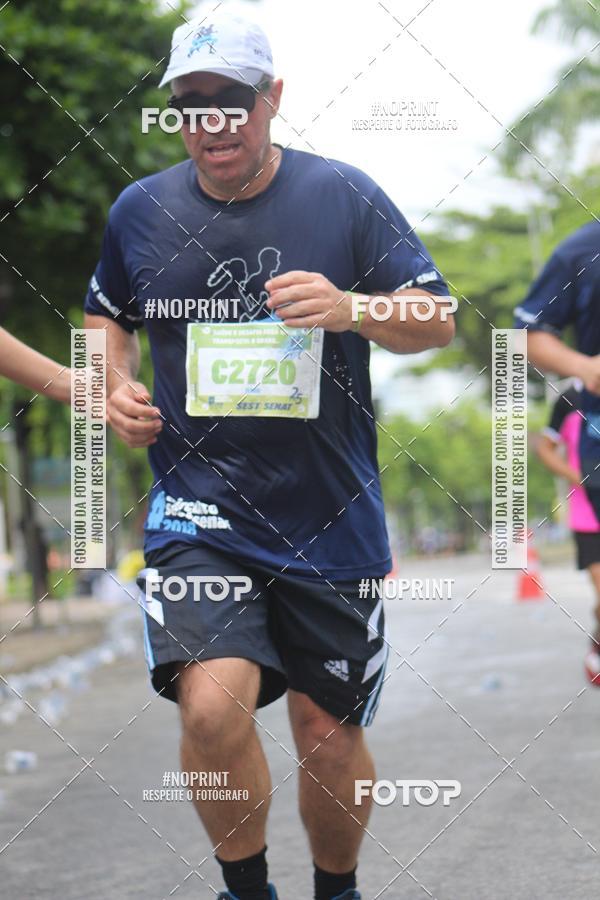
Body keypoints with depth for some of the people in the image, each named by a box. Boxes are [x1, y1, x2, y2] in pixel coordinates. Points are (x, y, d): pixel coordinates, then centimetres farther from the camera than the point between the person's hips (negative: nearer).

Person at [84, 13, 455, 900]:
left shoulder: (346, 196, -3)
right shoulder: (140, 210, 4)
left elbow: (439, 320, -3)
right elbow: (107, 315, 22)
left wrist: (352, 310, -22)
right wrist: (116, 386, 1)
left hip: (330, 518, 0)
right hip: (198, 506, 0)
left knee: (331, 734, 8)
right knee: (213, 706, -22)